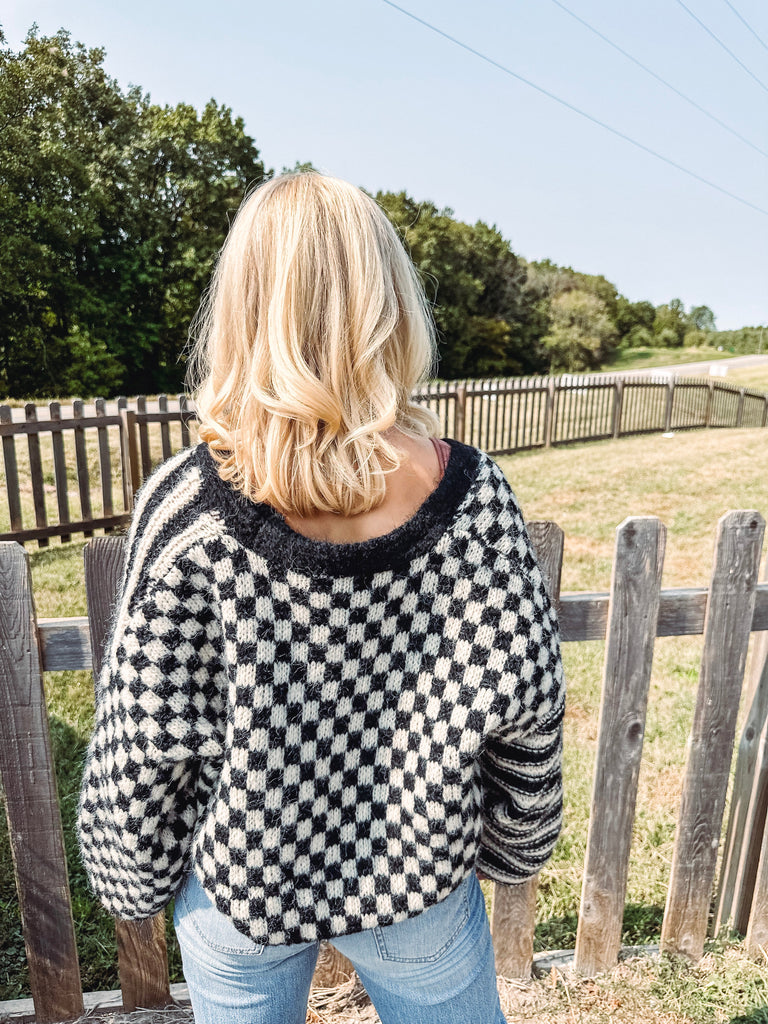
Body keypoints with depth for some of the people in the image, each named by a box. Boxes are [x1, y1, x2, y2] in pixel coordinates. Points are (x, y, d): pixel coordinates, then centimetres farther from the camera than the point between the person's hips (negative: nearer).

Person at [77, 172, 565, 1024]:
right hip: (421, 884, 1)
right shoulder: (474, 494, -21)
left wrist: (134, 881, 4)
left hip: (241, 889, 0)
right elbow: (526, 707, -11)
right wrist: (514, 848, 7)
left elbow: (142, 747, -16)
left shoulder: (186, 507, -25)